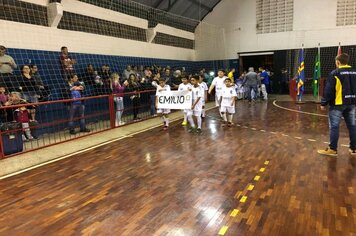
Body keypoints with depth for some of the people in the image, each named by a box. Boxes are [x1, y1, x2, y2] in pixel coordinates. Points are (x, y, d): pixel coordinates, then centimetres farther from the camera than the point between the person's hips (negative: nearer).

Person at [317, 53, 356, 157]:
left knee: (334, 127, -1)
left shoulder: (335, 73, -10)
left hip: (338, 104, -6)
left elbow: (328, 90, -13)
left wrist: (324, 103, -6)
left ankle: (332, 149, 2)